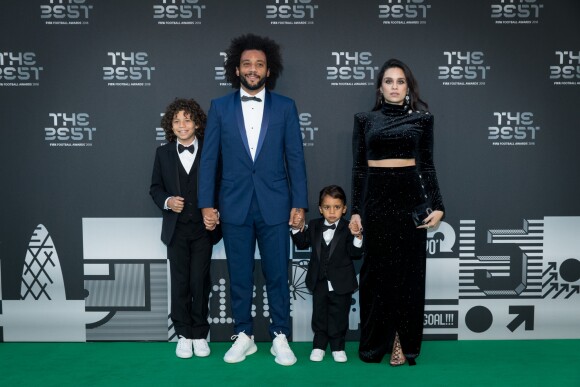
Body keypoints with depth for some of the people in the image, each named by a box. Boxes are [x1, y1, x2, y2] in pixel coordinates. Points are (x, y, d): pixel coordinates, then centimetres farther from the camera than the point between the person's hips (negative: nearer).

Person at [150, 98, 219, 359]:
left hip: (203, 227, -2)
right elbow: (155, 187, 10)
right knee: (180, 282, 5)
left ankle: (200, 335, 16)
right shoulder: (163, 153, 7)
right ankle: (183, 334, 17)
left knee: (200, 281, 3)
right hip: (176, 228, 2)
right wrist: (167, 201, -9)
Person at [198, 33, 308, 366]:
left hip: (274, 205, -1)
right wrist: (206, 204, -2)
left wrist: (300, 204, -3)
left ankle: (280, 337, 20)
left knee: (278, 275, 5)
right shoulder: (220, 107, 5)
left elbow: (295, 158, 2)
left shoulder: (285, 107, 3)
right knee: (240, 276, 9)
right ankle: (244, 336, 24)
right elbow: (209, 158, 4)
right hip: (234, 205, 1)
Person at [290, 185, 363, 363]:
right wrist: (297, 229, -6)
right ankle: (319, 345, 27)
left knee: (339, 316, 9)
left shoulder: (348, 228, -10)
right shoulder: (314, 225, 2)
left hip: (341, 283, -3)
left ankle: (338, 346, 25)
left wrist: (358, 237, -32)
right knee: (319, 314, 13)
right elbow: (303, 244, 9)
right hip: (319, 281, 3)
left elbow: (355, 254, -15)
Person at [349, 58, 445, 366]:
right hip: (375, 196, 0)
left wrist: (437, 205, -4)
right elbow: (358, 167, 5)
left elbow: (427, 165, 6)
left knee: (408, 270, 4)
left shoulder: (422, 118, 6)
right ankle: (375, 342, 19)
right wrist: (355, 210, 0)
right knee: (377, 269, 5)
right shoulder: (365, 119, 6)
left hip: (410, 195, 0)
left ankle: (404, 343, 16)